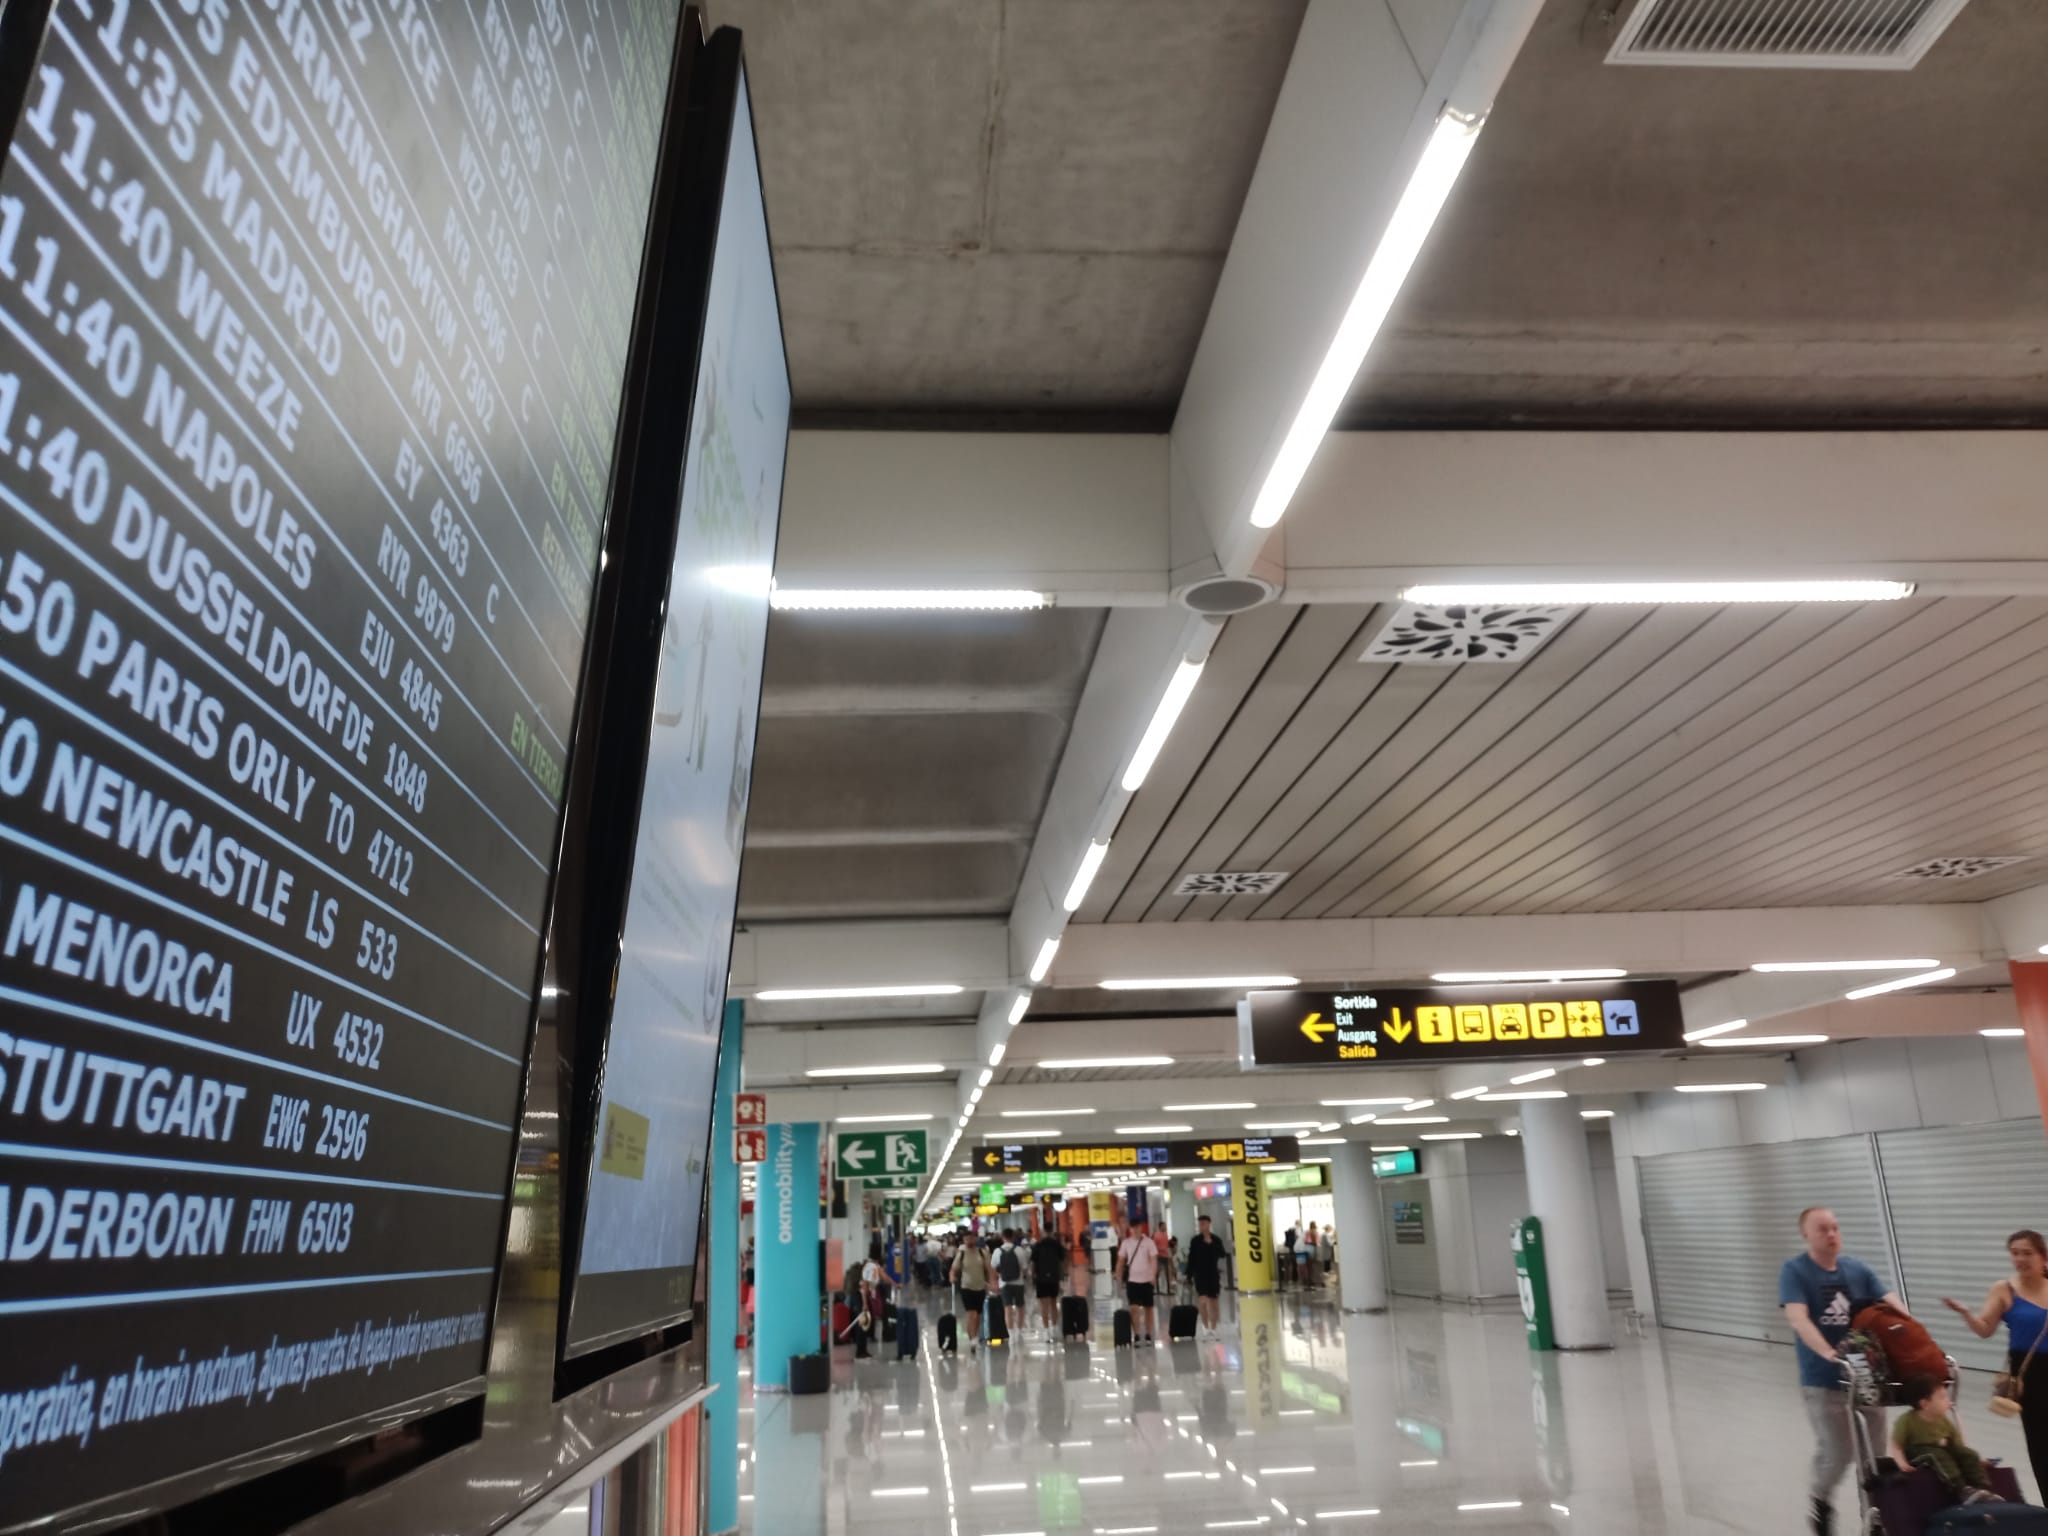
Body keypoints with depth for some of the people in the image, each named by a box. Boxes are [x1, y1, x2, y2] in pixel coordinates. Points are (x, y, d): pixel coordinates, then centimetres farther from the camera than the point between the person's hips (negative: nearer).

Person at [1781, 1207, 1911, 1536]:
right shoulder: (1794, 1270, -11)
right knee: (1837, 1453, -2)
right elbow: (1798, 1319, -23)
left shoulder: (1858, 1269, 4)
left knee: (1874, 1450, 12)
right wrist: (1828, 1354, -37)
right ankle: (1820, 1499, 26)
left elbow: (1892, 1304, -6)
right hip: (1823, 1380, -4)